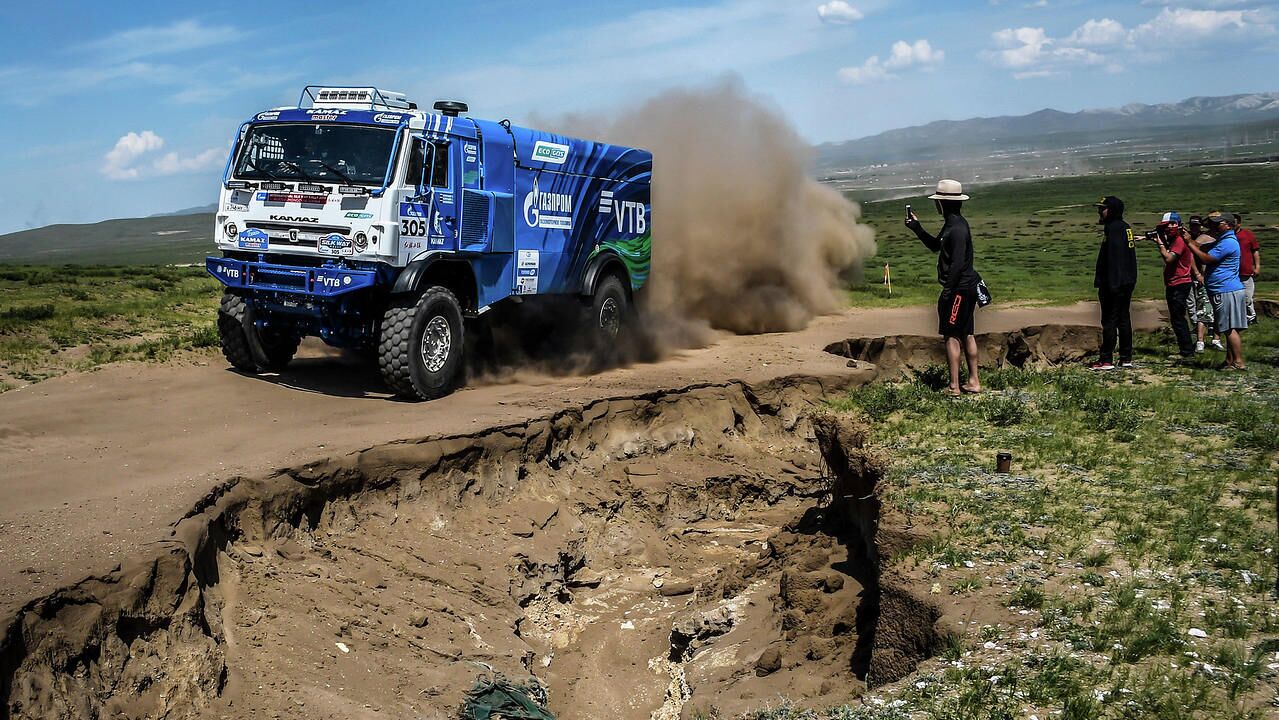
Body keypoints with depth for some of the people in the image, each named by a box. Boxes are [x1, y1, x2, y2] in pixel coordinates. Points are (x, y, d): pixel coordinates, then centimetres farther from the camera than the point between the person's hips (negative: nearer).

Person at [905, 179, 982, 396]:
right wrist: (917, 228, 17)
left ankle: (954, 387, -2)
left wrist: (947, 291, -24)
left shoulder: (957, 228, -20)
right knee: (966, 334, 15)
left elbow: (957, 263, -25)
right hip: (967, 287, 11)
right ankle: (974, 381, 23)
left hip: (959, 289, -11)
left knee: (951, 336, -5)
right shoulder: (951, 224, 12)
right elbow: (935, 246, 26)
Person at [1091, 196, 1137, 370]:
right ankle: (1126, 358, 17)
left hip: (1114, 283, -10)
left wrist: (1110, 283, -24)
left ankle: (1106, 360, -6)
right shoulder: (1125, 227, 17)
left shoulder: (1113, 228, -14)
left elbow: (1113, 257, -21)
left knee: (1109, 320, -7)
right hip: (1128, 282, 10)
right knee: (1124, 319, 13)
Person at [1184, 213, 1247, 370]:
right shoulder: (1223, 240, 18)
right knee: (1229, 329, 12)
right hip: (1226, 291, 11)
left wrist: (1189, 243, -12)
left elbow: (1206, 259, -17)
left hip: (1227, 291, -11)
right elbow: (1202, 247, 17)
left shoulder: (1228, 243, -15)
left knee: (1230, 329, -10)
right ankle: (1230, 361, 17)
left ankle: (1239, 362, -9)